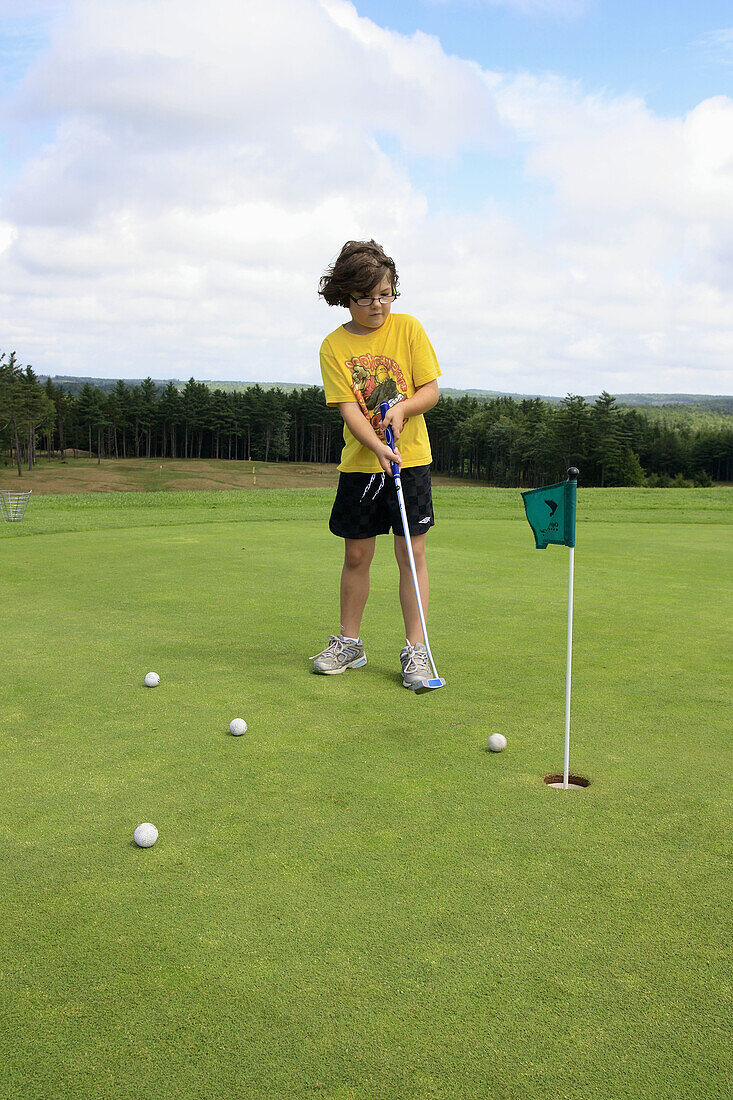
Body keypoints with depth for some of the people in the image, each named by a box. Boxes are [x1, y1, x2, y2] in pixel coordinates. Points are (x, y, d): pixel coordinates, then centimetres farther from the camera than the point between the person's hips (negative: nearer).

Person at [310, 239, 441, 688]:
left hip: (411, 459, -1)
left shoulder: (408, 328, 0)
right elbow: (348, 408, -9)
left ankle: (416, 649, 6)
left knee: (412, 553, -1)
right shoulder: (334, 346, -1)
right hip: (359, 463, 1)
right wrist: (378, 447, -25)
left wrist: (402, 407, -21)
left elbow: (431, 389, 0)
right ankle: (349, 643, 23)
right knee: (356, 555, 9)